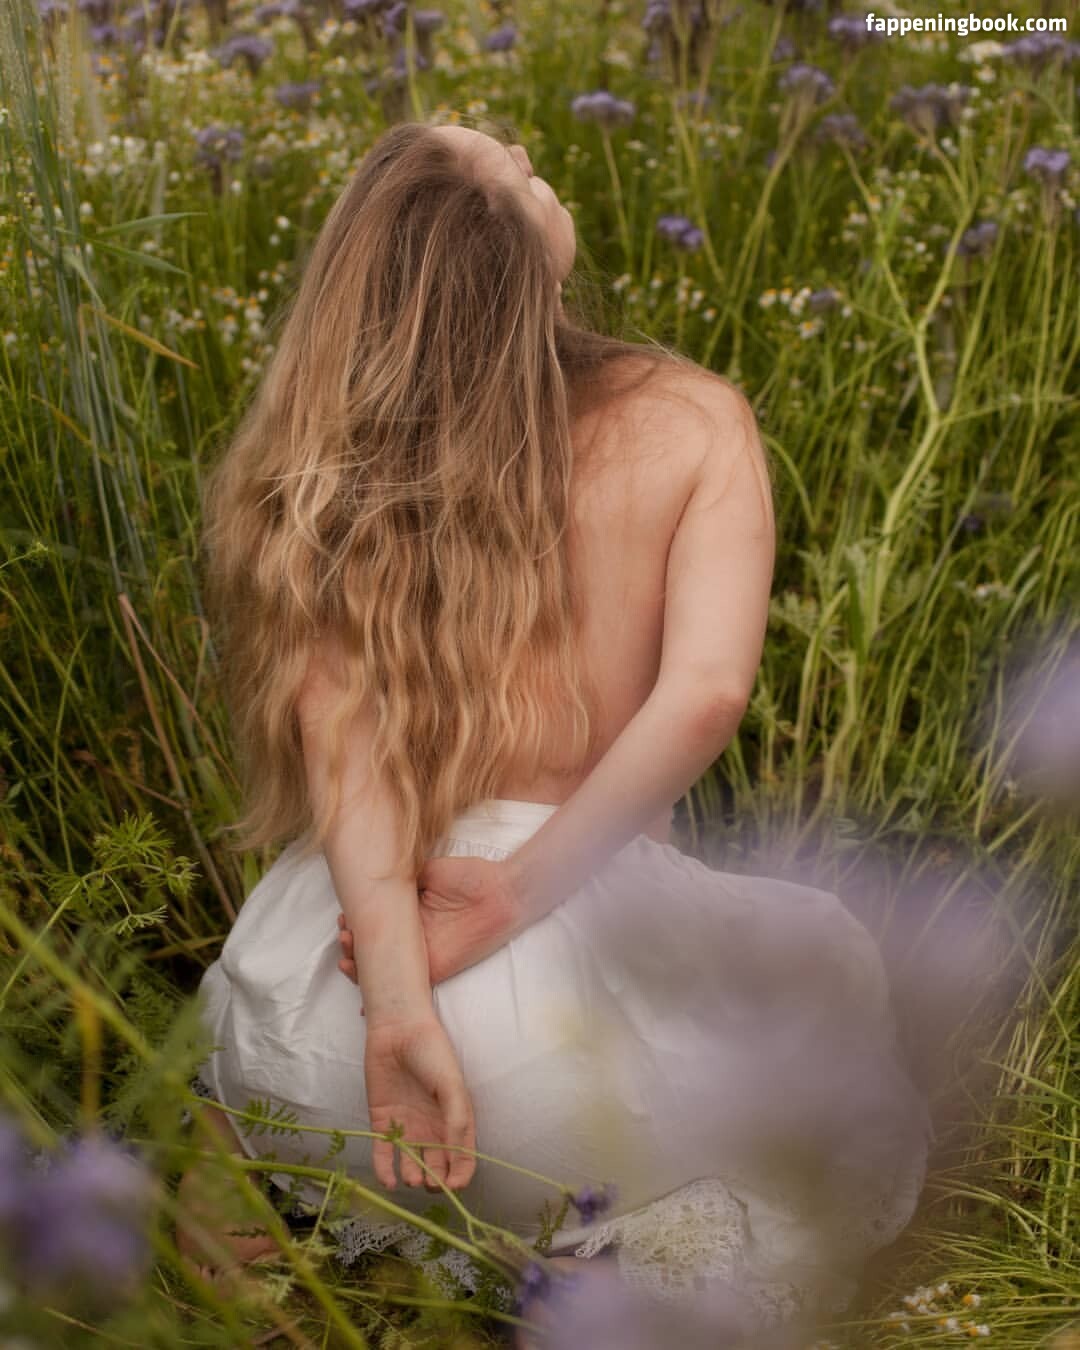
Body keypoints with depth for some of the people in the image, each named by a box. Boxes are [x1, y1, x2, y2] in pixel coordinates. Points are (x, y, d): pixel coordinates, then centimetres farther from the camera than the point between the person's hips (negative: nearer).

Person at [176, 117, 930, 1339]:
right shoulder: (691, 424, -2)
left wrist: (397, 992, -16)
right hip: (587, 947, -4)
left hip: (311, 990, 5)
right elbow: (706, 691, -16)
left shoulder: (320, 455, 3)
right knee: (828, 952, 28)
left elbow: (334, 722, -9)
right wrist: (516, 893, -12)